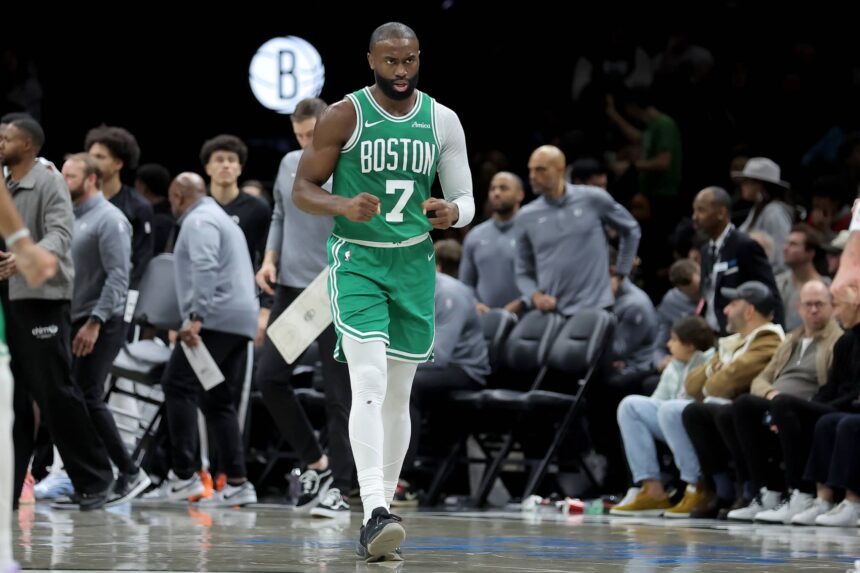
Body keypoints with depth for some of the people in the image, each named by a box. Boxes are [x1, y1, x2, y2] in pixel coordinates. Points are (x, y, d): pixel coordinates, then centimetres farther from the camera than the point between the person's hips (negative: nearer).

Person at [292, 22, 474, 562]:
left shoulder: (442, 121, 2)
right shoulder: (344, 116, -7)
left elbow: (466, 201, 7)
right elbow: (303, 188, -4)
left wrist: (452, 212, -17)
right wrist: (342, 206, -24)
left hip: (415, 263, 4)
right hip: (356, 261, -4)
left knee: (398, 396, 10)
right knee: (370, 383, -19)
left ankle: (382, 508, 21)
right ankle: (375, 512, -28)